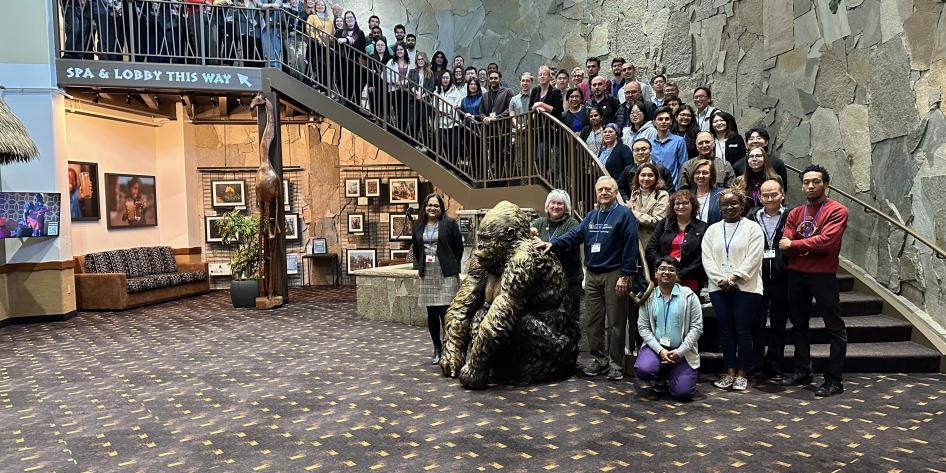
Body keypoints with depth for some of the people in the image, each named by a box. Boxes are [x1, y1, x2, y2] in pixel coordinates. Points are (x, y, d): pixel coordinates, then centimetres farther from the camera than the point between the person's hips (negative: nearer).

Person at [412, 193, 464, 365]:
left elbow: (459, 247, 3)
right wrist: (418, 266, 16)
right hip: (427, 275, 5)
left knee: (445, 311, -10)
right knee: (431, 314, 8)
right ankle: (437, 349, 19)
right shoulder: (418, 226, 11)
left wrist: (452, 266, 6)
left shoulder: (449, 223, -2)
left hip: (446, 274, -5)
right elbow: (415, 249, 23)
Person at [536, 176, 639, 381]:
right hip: (592, 275, 6)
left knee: (615, 322, 0)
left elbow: (630, 246, -11)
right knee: (593, 321, 10)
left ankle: (616, 364, 10)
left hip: (614, 275, -6)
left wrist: (625, 275, -16)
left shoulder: (624, 214, -5)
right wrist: (553, 244, -10)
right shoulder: (591, 216, 15)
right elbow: (574, 235, 6)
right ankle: (600, 359, 23)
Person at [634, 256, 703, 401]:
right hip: (656, 346, 1)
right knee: (643, 370, -29)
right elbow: (643, 327, -2)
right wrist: (660, 350, -14)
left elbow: (697, 327, -5)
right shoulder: (648, 297, 2)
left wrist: (679, 352, -13)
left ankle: (671, 375, 24)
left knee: (682, 393, -15)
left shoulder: (689, 296, -2)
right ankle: (660, 378, 11)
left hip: (683, 352, -1)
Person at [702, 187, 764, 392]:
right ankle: (730, 372, 14)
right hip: (719, 288, 3)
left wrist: (734, 278, -15)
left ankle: (741, 374, 8)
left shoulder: (753, 228, 3)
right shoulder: (712, 230, 14)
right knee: (725, 330, 6)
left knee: (743, 331, -1)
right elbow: (707, 259, 4)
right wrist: (721, 279, -9)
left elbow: (753, 259, -7)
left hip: (745, 287, -3)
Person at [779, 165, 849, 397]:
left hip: (823, 276, -6)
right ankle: (802, 371, 29)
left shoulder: (837, 211, -7)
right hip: (796, 274, 6)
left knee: (835, 328, 1)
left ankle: (834, 380, 9)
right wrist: (811, 245, -17)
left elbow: (826, 241, -20)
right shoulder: (795, 213, 10)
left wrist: (794, 244, -11)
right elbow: (785, 245, 1)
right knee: (799, 324, 16)